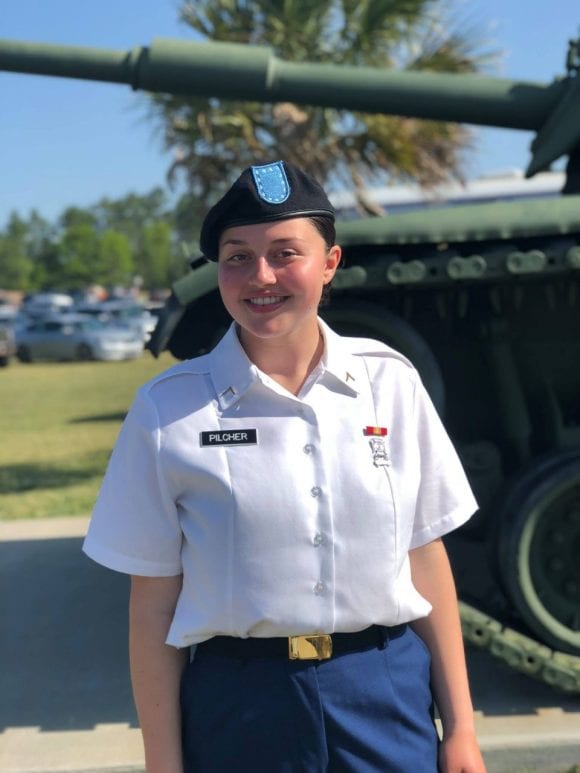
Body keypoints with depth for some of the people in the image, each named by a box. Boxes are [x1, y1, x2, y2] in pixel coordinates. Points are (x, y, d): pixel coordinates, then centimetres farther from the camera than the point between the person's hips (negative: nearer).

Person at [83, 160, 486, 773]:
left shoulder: (389, 381, -2)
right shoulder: (167, 409, -7)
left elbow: (426, 560, 2)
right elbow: (153, 602, -4)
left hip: (387, 696, 2)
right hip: (238, 706, -1)